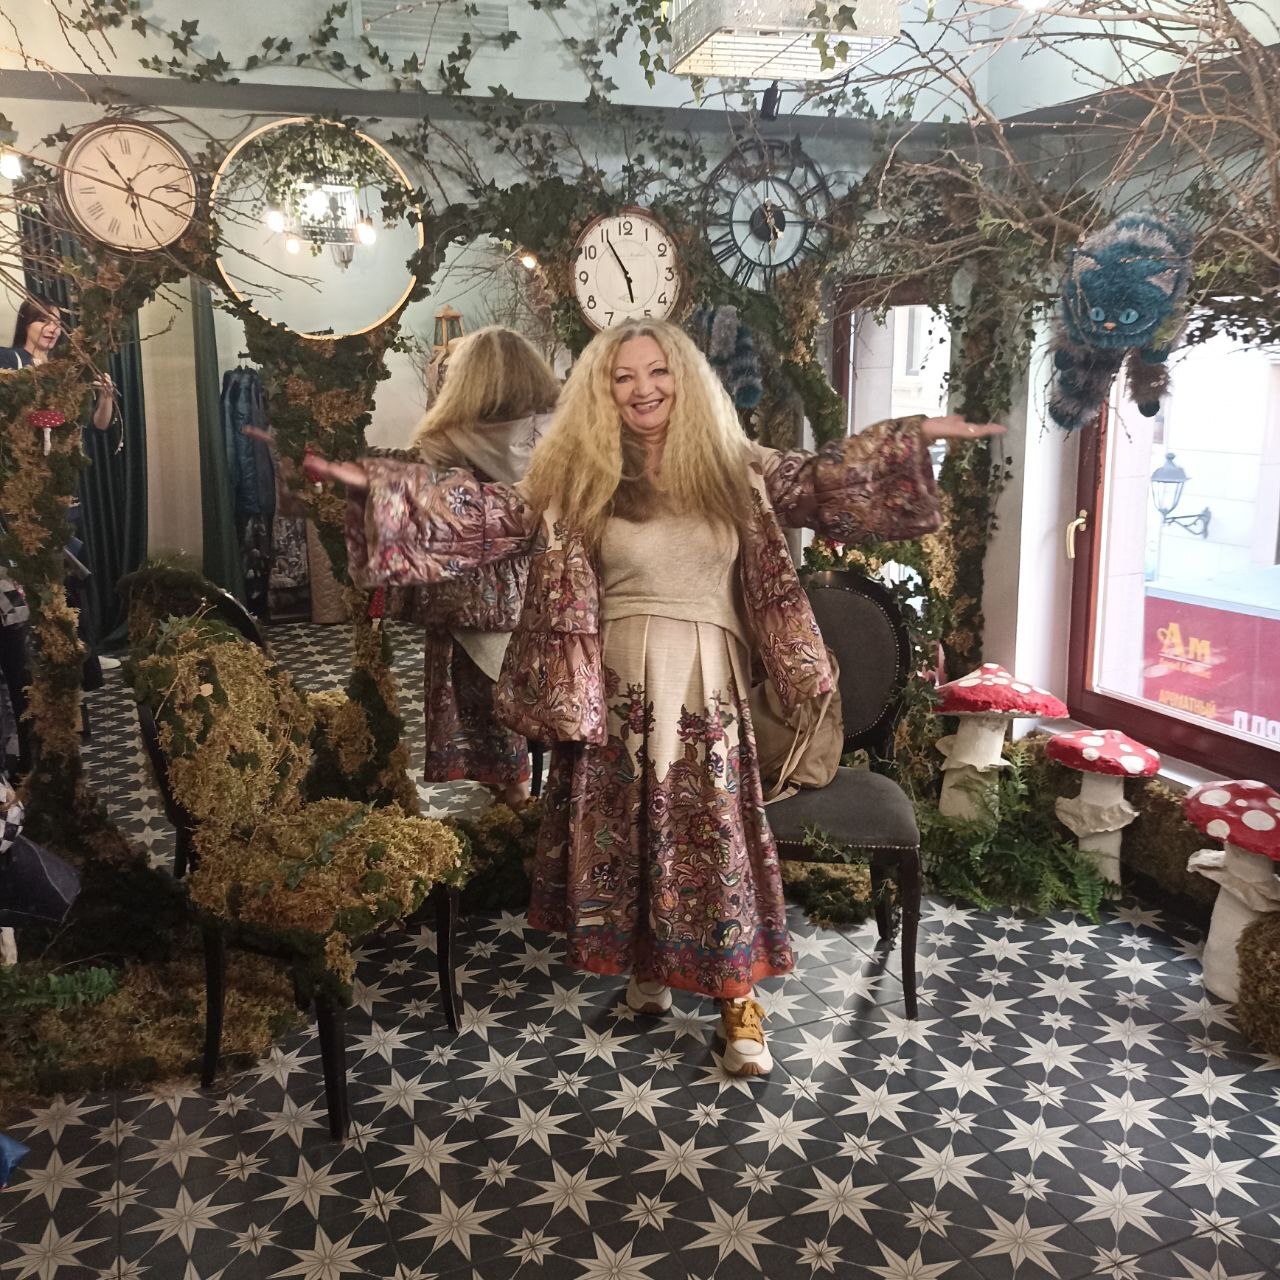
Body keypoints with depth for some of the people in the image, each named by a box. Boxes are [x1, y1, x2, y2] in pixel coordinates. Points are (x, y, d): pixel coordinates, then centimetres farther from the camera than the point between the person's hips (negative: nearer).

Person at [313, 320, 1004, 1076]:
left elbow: (821, 479, 5)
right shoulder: (574, 479, 0)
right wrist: (377, 484, -13)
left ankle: (738, 998, 14)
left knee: (716, 839, 3)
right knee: (623, 834, 11)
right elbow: (487, 514, -5)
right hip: (616, 688, 1)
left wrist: (918, 434, -2)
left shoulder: (734, 468, 3)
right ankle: (645, 967, 31)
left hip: (708, 688, 0)